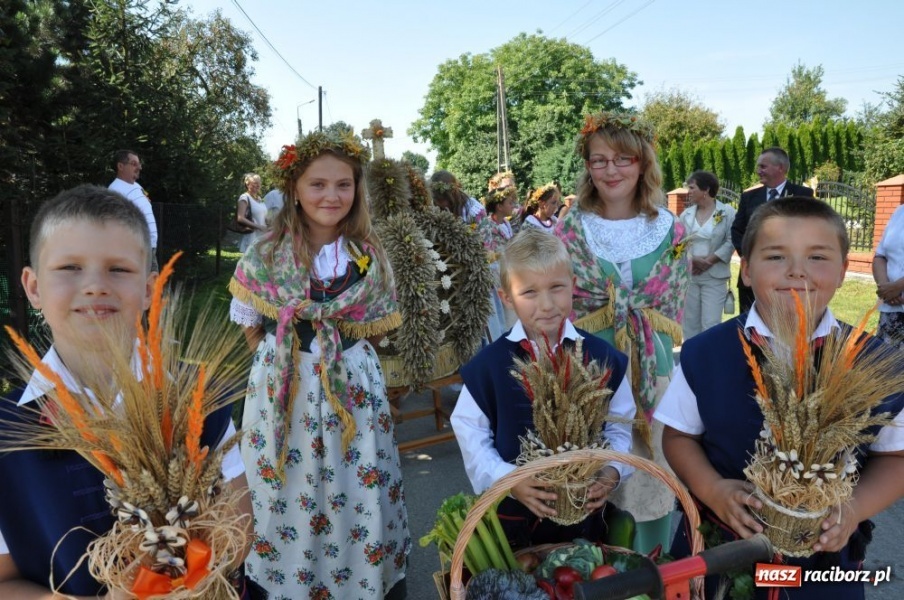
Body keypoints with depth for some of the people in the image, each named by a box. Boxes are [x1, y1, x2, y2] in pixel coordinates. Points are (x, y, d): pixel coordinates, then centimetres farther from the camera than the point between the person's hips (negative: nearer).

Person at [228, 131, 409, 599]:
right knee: (286, 498, 11)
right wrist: (285, 359, -2)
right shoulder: (264, 255, -4)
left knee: (361, 497, 10)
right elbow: (251, 329, 6)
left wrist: (342, 351, -2)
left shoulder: (370, 257, -1)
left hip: (354, 387, 1)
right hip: (283, 390, 0)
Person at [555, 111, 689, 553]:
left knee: (652, 474, 13)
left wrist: (642, 328, -2)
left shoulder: (669, 229, 1)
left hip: (652, 368, 2)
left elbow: (675, 308, 6)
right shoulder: (569, 230, -4)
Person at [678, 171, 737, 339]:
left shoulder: (727, 213, -3)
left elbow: (731, 242, -9)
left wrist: (709, 261, -15)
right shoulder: (686, 214, 9)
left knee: (711, 323, -6)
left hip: (714, 276, -4)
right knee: (690, 322, 9)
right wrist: (691, 259, -12)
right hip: (689, 275, 4)